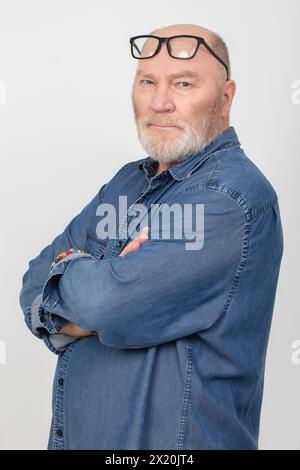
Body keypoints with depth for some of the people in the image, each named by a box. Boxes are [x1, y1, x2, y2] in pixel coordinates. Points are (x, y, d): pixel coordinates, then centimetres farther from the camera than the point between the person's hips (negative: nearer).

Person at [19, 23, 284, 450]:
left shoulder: (233, 198, -21)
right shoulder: (128, 181, 5)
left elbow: (108, 303, -29)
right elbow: (34, 285, 1)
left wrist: (69, 266, -9)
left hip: (174, 439, -7)